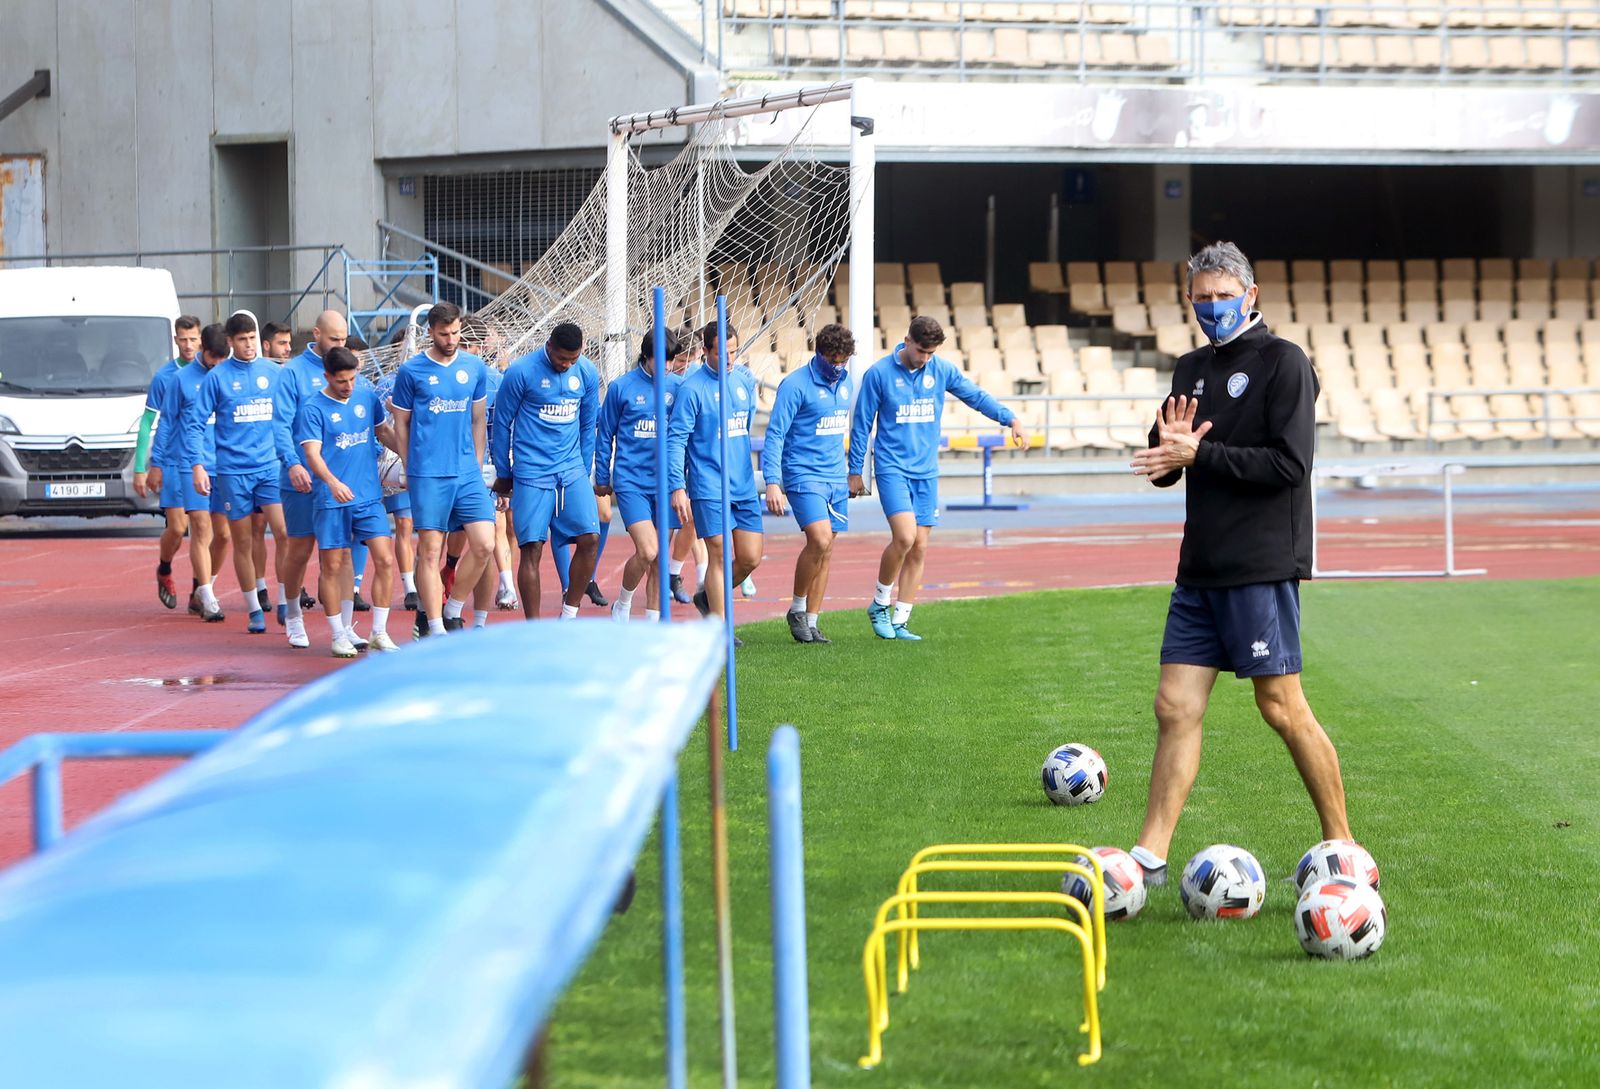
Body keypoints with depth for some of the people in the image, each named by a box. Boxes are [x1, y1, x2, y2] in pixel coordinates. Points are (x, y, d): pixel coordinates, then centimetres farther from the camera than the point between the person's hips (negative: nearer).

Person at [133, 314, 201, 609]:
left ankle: (199, 589, 7)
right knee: (177, 528, -6)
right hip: (172, 463, -2)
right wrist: (140, 468, -1)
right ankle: (163, 572, 22)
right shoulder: (164, 377, -1)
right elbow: (147, 423, 3)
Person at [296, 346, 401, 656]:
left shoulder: (367, 395, 7)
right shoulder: (313, 408, -7)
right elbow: (312, 453, -16)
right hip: (331, 501, -4)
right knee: (332, 567, 2)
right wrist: (332, 482, -33)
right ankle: (339, 636, 13)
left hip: (369, 497, 4)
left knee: (385, 560, -4)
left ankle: (379, 633, 5)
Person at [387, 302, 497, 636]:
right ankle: (436, 629, 2)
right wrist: (410, 470, 5)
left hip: (468, 473, 3)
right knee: (430, 552, -3)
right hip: (427, 477, -3)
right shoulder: (411, 371, -1)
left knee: (484, 545, -5)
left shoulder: (475, 368, 8)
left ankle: (453, 610, 15)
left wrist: (477, 467, 13)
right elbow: (401, 425, 6)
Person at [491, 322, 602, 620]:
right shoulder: (521, 372, -9)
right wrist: (503, 475, 6)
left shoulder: (588, 373, 4)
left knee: (590, 539, -7)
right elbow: (502, 423, 0)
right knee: (532, 548, -5)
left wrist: (584, 471, 14)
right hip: (531, 474, -4)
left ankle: (569, 614, 9)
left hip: (572, 472, 4)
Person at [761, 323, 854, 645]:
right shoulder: (795, 385, -12)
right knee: (819, 540, -20)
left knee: (825, 551, 5)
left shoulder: (845, 382, 10)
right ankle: (797, 609, -2)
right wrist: (772, 482, -21)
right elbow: (775, 434, -13)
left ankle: (810, 622, 11)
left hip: (836, 480, 7)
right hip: (803, 475, -7)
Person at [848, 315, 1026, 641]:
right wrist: (856, 472, 1)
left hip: (926, 471, 4)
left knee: (919, 548, 2)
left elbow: (976, 395, 12)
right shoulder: (879, 373, -7)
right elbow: (861, 424, -1)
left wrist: (1010, 419, -2)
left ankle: (900, 622, 10)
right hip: (892, 468, -4)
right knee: (905, 536, -20)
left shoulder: (942, 369, 2)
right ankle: (879, 604, 0)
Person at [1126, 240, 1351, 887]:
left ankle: (1342, 847, 9)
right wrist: (1168, 447, -5)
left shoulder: (1282, 362, -7)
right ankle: (1151, 855, 4)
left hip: (1261, 567, -7)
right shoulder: (1192, 369, 16)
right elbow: (1161, 468, 18)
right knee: (1176, 707, 3)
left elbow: (1289, 464, -16)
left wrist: (1200, 453, -17)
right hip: (1200, 568, 7)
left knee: (1281, 707, -3)